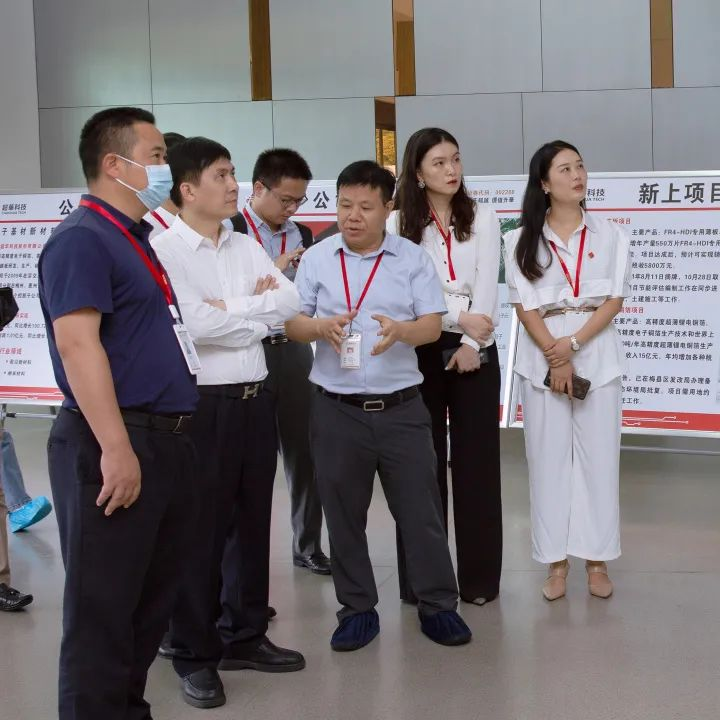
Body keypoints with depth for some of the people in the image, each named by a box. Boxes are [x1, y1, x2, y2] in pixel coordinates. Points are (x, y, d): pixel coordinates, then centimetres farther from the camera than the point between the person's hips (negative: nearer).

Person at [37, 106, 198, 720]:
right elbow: (77, 344, -21)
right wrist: (116, 449, -26)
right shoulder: (82, 237, -11)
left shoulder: (135, 239, 18)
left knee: (153, 598, 17)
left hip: (164, 440, 10)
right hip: (114, 447, -10)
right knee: (104, 608, -1)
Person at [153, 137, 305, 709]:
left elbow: (291, 302, 2)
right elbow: (195, 325, -20)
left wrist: (230, 308, -10)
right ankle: (195, 654, 15)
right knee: (201, 529, 2)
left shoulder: (246, 247, 12)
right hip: (202, 403, -7)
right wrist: (258, 310, -5)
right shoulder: (164, 250, -9)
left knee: (253, 520, 14)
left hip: (255, 398, 7)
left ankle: (245, 635, 30)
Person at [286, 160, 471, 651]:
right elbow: (292, 324, 3)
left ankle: (437, 604, 19)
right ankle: (358, 609, 23)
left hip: (401, 407, -1)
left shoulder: (413, 259, 2)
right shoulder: (316, 259, 5)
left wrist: (401, 330, -25)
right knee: (344, 515, 9)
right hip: (337, 410, 1)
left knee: (421, 510, 4)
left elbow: (433, 325, -3)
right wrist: (321, 327, -19)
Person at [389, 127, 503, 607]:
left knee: (477, 461, 2)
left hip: (475, 349, 1)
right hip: (419, 351, -1)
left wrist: (471, 343, -13)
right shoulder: (399, 224, 2)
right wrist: (459, 315, -15)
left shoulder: (483, 219, 6)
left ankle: (479, 577, 12)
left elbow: (486, 288, -3)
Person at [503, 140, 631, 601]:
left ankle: (598, 560, 12)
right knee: (549, 458, 3)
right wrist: (555, 358, -12)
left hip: (598, 354, 1)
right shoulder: (522, 240, 3)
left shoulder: (610, 235, 5)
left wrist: (572, 345, -13)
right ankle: (557, 561, 11)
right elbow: (524, 306, -3)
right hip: (542, 357, 0)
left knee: (599, 456, 2)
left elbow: (615, 300, -1)